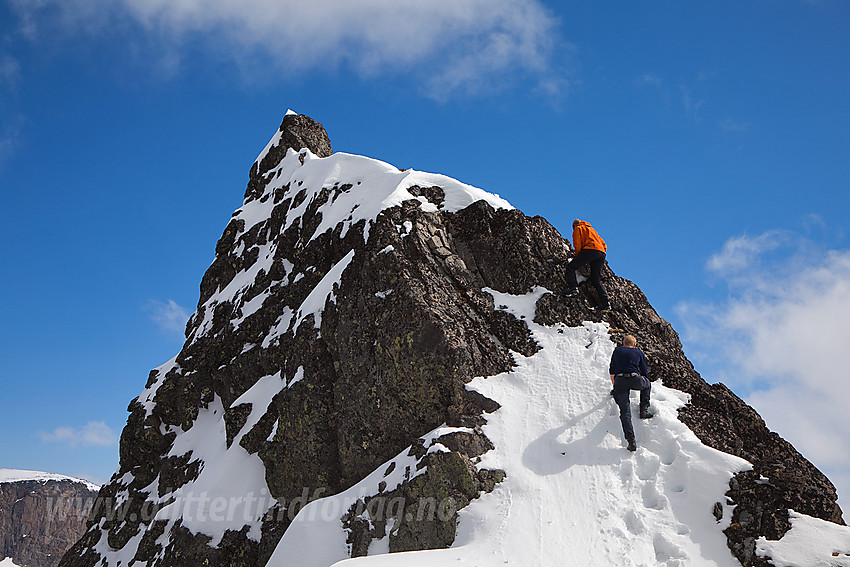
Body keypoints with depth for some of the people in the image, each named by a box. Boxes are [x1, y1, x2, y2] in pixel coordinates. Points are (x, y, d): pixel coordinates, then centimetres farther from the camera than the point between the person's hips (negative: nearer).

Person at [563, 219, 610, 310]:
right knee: (596, 280, 8)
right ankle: (605, 302, -4)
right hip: (601, 253, 7)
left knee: (570, 267, -4)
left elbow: (577, 244, 1)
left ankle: (573, 287, -24)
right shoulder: (592, 230, 38)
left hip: (590, 250, -7)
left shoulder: (578, 229, 17)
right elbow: (604, 245, 33)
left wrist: (578, 256, 10)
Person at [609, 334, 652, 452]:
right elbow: (644, 372, 24)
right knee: (647, 384, 35)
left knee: (625, 412, 2)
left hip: (619, 381, 1)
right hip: (635, 380, -1)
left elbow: (612, 370, 27)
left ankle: (631, 441, -11)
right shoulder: (639, 352, 21)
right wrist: (646, 383, 43)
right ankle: (644, 411, 26)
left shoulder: (617, 351, 23)